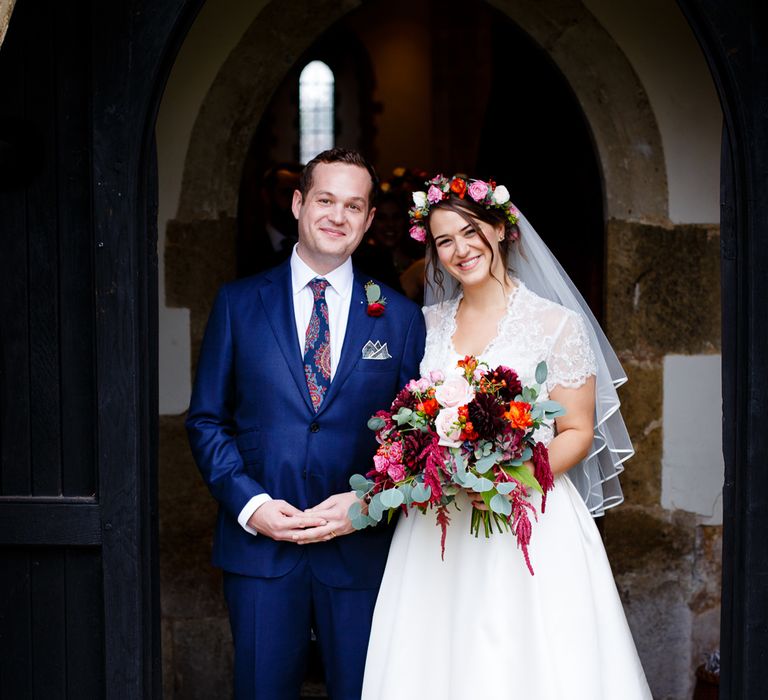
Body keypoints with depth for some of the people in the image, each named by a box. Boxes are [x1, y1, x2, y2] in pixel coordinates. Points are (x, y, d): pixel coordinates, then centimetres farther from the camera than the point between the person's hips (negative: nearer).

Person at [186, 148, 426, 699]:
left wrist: (367, 503, -10)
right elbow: (206, 420, 4)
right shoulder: (239, 303, 4)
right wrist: (249, 503, -9)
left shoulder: (400, 317, 5)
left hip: (361, 546, 0)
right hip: (258, 544, 0)